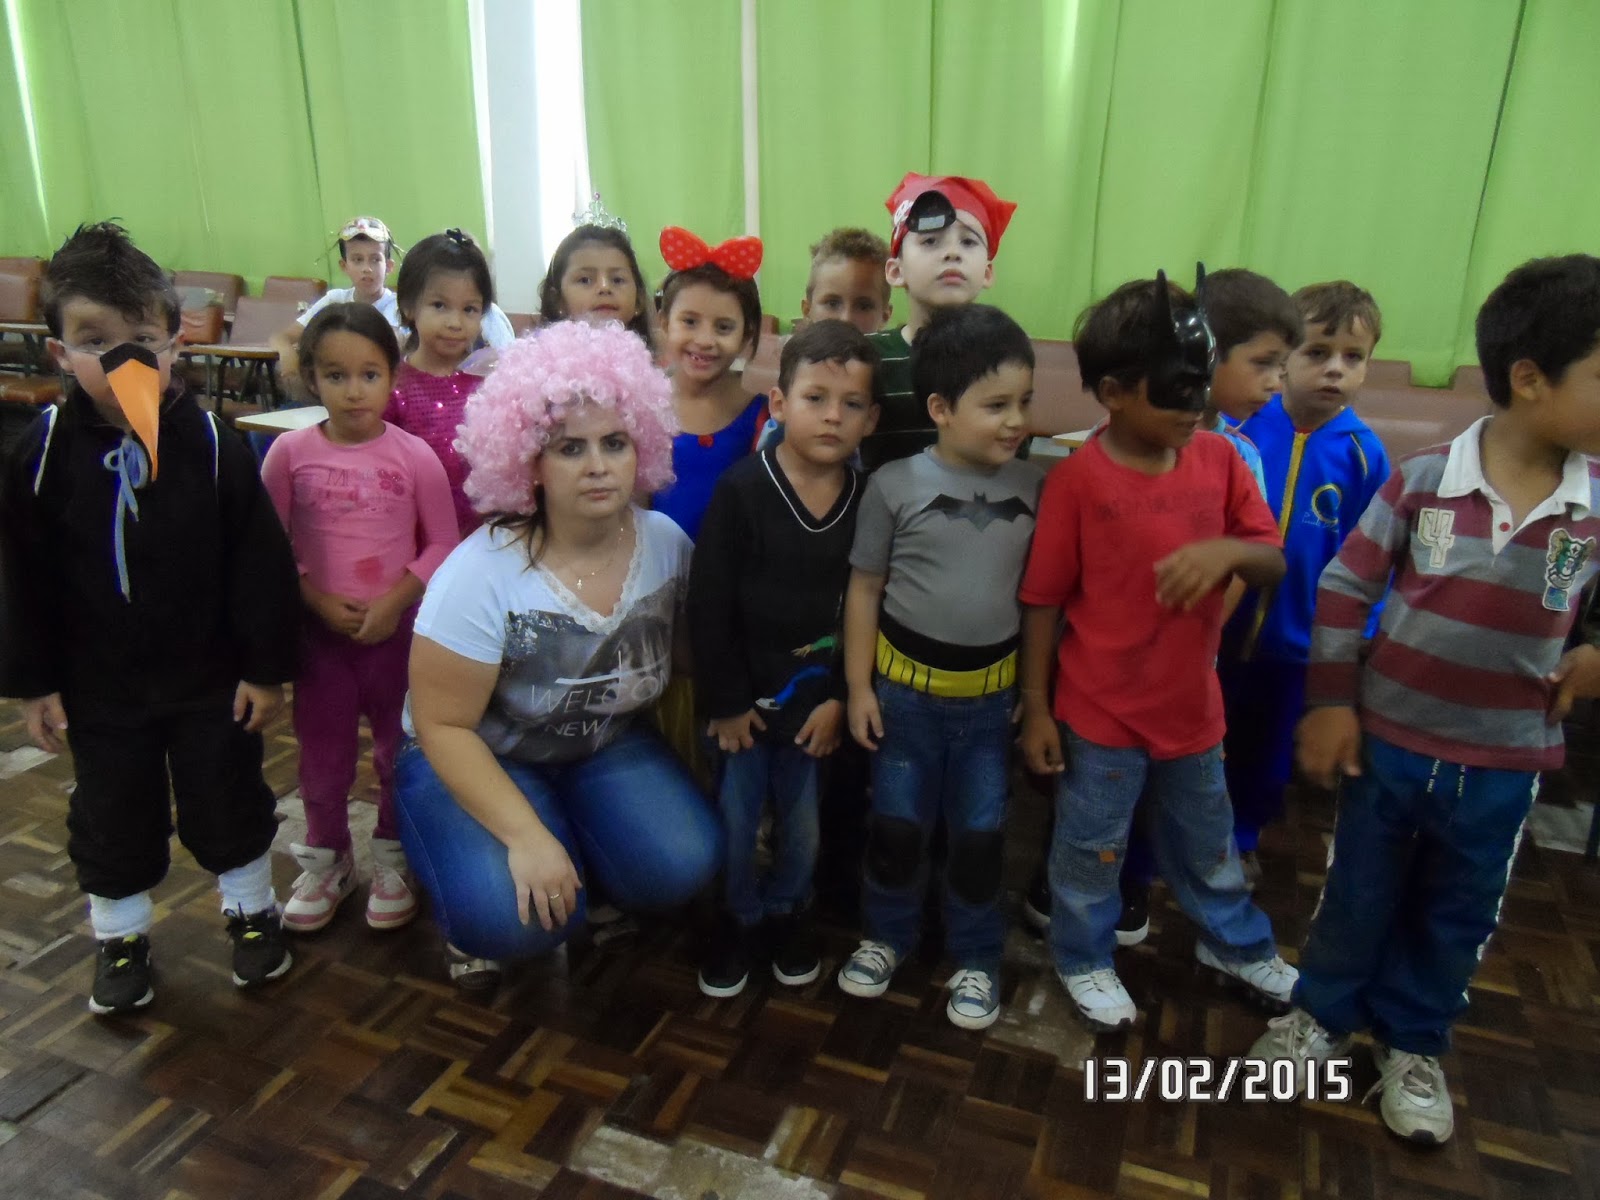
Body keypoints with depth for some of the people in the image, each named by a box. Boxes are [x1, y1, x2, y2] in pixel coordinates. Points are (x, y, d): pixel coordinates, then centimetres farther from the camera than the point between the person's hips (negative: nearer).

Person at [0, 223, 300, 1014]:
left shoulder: (210, 444, -13)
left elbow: (260, 565, -10)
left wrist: (267, 667, -9)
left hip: (211, 677, -1)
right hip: (99, 686, 2)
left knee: (228, 801, 14)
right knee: (111, 817, 16)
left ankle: (251, 909, 37)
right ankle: (120, 936, 38)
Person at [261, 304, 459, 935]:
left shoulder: (414, 455, -9)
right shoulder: (289, 452, -5)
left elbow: (442, 543, -5)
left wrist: (393, 601, -15)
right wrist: (318, 599, -13)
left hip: (399, 627, -1)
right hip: (320, 629, 1)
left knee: (400, 748, 11)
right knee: (322, 752, 13)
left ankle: (392, 859, 31)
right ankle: (326, 860, 34)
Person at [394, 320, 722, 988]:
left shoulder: (668, 545, -11)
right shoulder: (482, 574, -24)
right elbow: (443, 725, -20)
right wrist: (526, 837, -27)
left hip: (609, 750, 4)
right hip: (478, 758, -3)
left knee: (682, 864, -21)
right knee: (514, 918, -27)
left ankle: (581, 871, 11)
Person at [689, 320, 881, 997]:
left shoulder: (868, 500, -6)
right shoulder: (741, 490, -13)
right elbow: (708, 604, -12)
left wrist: (841, 697, -5)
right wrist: (725, 700, -10)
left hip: (818, 697, 2)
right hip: (743, 693, -1)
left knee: (803, 822, 16)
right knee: (735, 819, 13)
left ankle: (787, 912, 41)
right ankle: (739, 918, 37)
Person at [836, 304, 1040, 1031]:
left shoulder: (1032, 489, -5)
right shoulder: (895, 485, -12)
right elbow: (864, 589, -5)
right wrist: (858, 686, -6)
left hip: (992, 694, 2)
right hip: (906, 687, -1)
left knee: (981, 834, 14)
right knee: (896, 824, 15)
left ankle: (975, 958, 35)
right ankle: (887, 935, 39)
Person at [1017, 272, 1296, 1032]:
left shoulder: (1219, 459, -4)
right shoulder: (1077, 480, -18)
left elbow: (1274, 566, -1)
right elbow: (1042, 602, -12)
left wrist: (1229, 550, -25)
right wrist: (1035, 709, -10)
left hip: (1190, 701, 5)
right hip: (1100, 709, -4)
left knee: (1206, 838, 26)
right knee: (1091, 848, 16)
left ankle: (1235, 943, 51)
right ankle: (1083, 959, 41)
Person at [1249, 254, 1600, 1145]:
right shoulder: (1425, 479, -14)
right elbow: (1346, 587, -7)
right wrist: (1330, 703, -7)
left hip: (1505, 759, 3)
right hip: (1390, 735, -2)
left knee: (1458, 916, 19)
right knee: (1359, 890, 15)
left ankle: (1412, 1044, 42)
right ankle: (1324, 1013, 39)